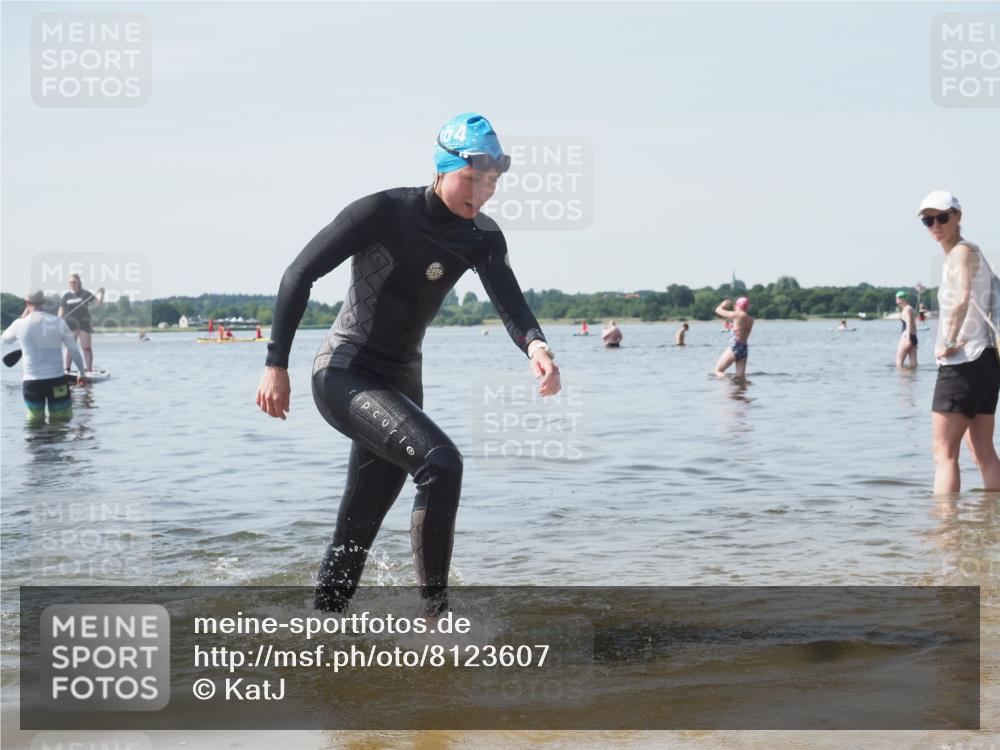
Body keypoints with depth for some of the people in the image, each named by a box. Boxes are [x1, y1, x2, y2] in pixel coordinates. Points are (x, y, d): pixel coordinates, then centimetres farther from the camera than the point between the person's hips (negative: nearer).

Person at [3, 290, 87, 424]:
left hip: (31, 382, 0)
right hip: (57, 379, 0)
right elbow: (74, 349, 1)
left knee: (35, 423, 9)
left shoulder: (20, 324, -4)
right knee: (61, 423, 6)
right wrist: (82, 372, 13)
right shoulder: (58, 322, -4)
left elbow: (5, 339, 18)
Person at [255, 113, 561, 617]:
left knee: (358, 529, 12)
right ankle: (435, 612, -20)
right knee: (440, 463, -26)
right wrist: (276, 365, -14)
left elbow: (507, 297, -19)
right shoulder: (383, 212, -16)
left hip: (399, 383, 7)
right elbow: (299, 274, -11)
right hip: (343, 376, -6)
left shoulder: (482, 238, -2)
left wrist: (535, 346, -41)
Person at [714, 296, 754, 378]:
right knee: (740, 377, 8)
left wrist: (723, 304, 19)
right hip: (744, 349, 7)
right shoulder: (750, 320, 9)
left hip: (735, 347, -7)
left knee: (718, 370, -2)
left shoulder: (736, 315, -10)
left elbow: (718, 310, 1)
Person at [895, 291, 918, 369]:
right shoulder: (910, 309, 20)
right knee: (913, 364, 5)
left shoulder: (906, 309, -9)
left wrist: (908, 339, -26)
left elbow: (909, 325, -19)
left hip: (906, 337, -10)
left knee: (899, 363, -8)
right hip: (913, 337, 10)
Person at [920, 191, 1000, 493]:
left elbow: (961, 300, -29)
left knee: (944, 454, -10)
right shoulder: (973, 253, 20)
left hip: (962, 362, -10)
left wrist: (949, 344, -20)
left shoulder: (962, 252, -11)